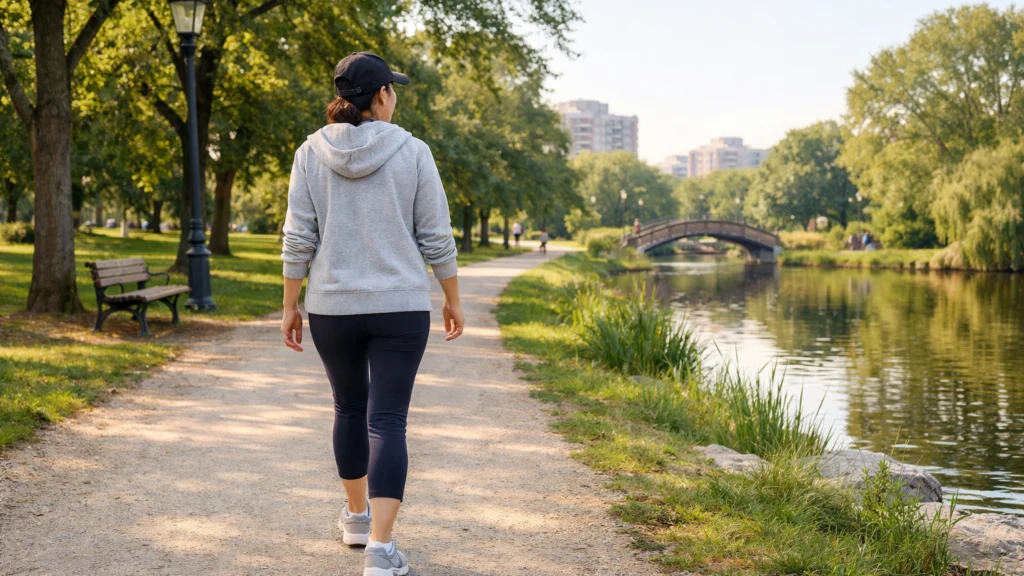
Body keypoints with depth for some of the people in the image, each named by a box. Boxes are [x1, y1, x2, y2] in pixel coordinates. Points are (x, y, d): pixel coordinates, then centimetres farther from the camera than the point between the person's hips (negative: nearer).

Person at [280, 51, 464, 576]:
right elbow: (436, 238, -3)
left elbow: (298, 239, -2)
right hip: (400, 307, -2)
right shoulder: (412, 152, -6)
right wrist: (452, 298, 9)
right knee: (387, 421, -2)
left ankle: (356, 516, 37)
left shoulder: (311, 153, -1)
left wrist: (290, 305, 7)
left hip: (333, 308, 3)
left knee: (349, 408, 22)